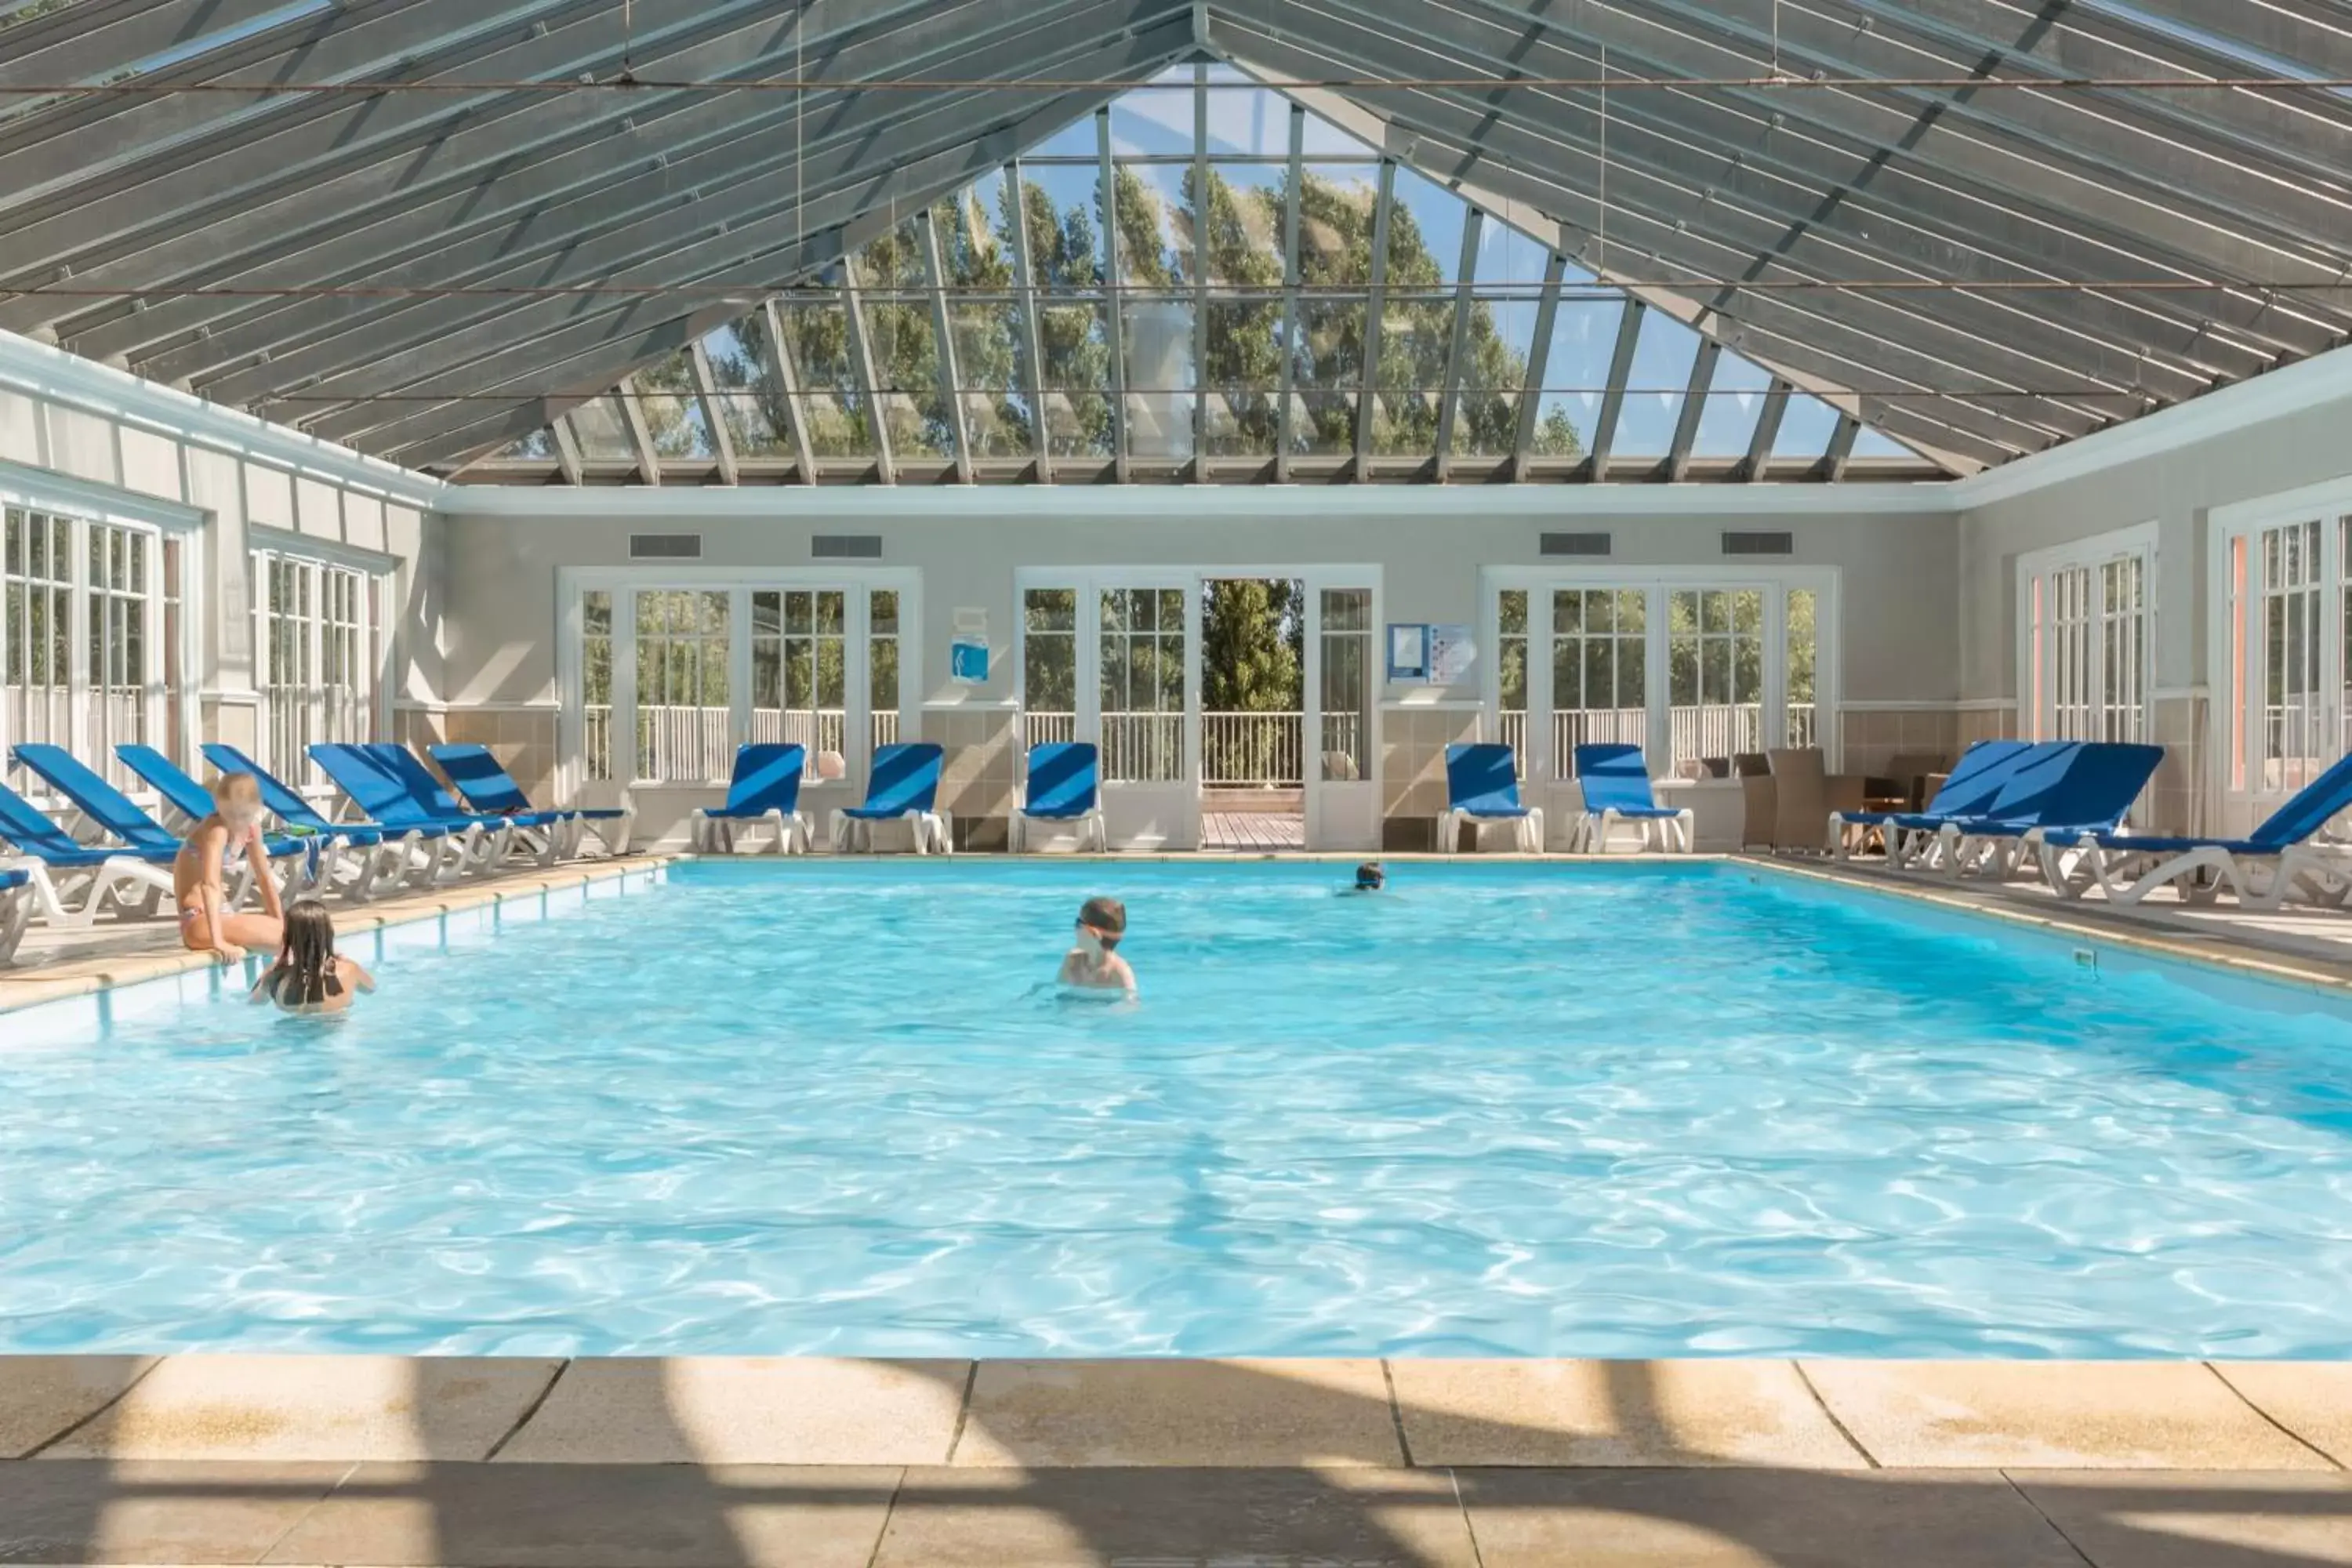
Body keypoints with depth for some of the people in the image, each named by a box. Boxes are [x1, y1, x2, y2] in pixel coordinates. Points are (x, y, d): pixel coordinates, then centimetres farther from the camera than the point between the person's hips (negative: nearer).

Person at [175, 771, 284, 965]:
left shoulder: (251, 827, 3)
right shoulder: (216, 831, -20)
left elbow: (264, 878, 11)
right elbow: (210, 885, -32)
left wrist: (281, 923, 7)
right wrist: (218, 941, -41)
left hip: (222, 914, 9)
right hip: (199, 921, -9)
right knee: (279, 934, -22)